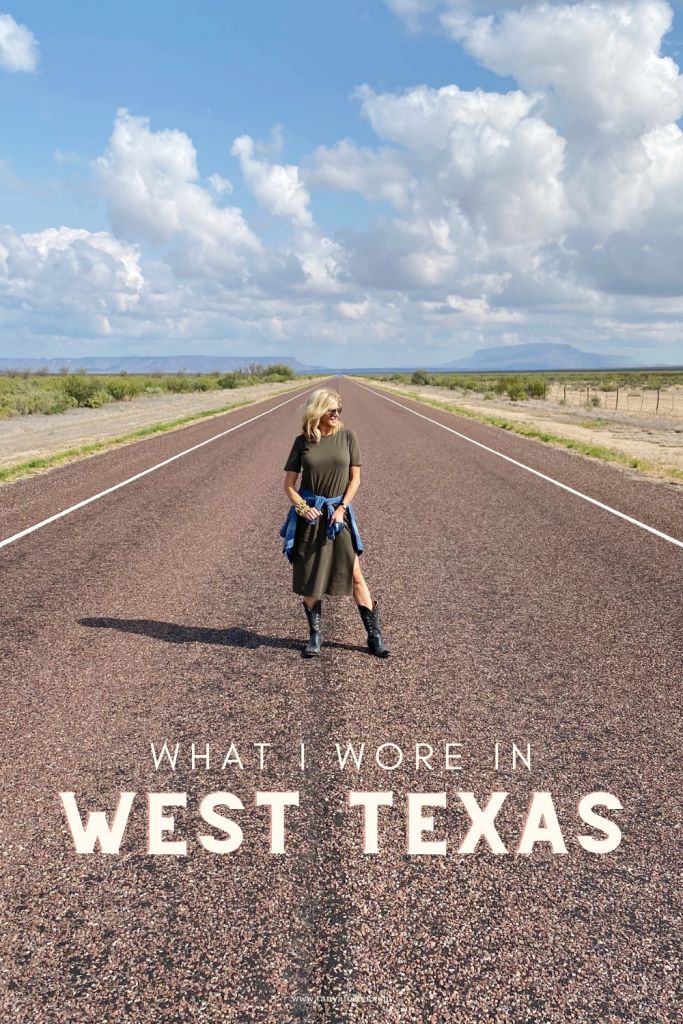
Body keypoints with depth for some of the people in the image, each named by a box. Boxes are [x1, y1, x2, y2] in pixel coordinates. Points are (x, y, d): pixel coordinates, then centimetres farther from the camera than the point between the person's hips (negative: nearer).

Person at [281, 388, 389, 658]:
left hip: (338, 514, 0)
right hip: (309, 515, 0)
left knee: (355, 575, 0)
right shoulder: (303, 441, -1)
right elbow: (289, 483, 3)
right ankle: (315, 635, 22)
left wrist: (342, 508, -8)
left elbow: (355, 478, 2)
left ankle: (375, 636, 9)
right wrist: (303, 508, -12)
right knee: (308, 578, 6)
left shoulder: (347, 437, -1)